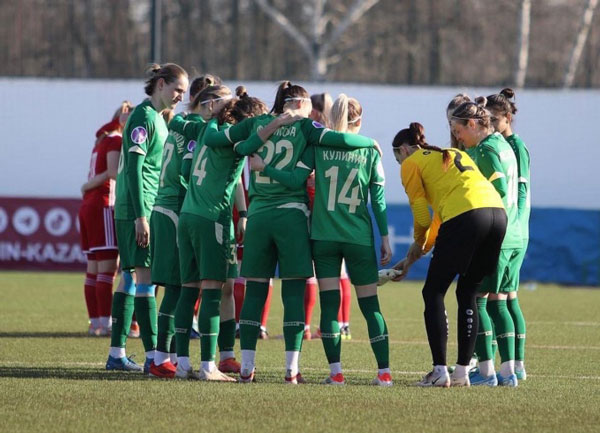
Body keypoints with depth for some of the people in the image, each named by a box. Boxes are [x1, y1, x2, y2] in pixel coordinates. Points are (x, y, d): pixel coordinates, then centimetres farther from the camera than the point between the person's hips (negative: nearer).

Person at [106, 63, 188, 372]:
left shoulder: (158, 118, 18)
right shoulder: (143, 116, -11)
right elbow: (134, 167, -17)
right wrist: (140, 216, -21)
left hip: (151, 209, 10)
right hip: (138, 210, -10)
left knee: (133, 276, 10)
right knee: (146, 276, -11)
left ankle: (117, 353, 13)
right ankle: (152, 355, -14)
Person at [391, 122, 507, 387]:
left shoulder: (411, 163, 12)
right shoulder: (453, 155, 33)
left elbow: (422, 217, 7)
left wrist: (418, 245, 28)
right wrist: (412, 258, 34)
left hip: (465, 216, -7)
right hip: (498, 213, 7)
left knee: (433, 293, 5)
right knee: (467, 293, 17)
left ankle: (440, 371, -2)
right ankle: (462, 372, 14)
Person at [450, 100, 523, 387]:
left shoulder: (486, 150, -12)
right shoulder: (504, 146, 16)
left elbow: (499, 191, -18)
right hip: (514, 238, 9)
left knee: (476, 301, -4)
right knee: (498, 302, 11)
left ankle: (486, 371, -6)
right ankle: (508, 371, 7)